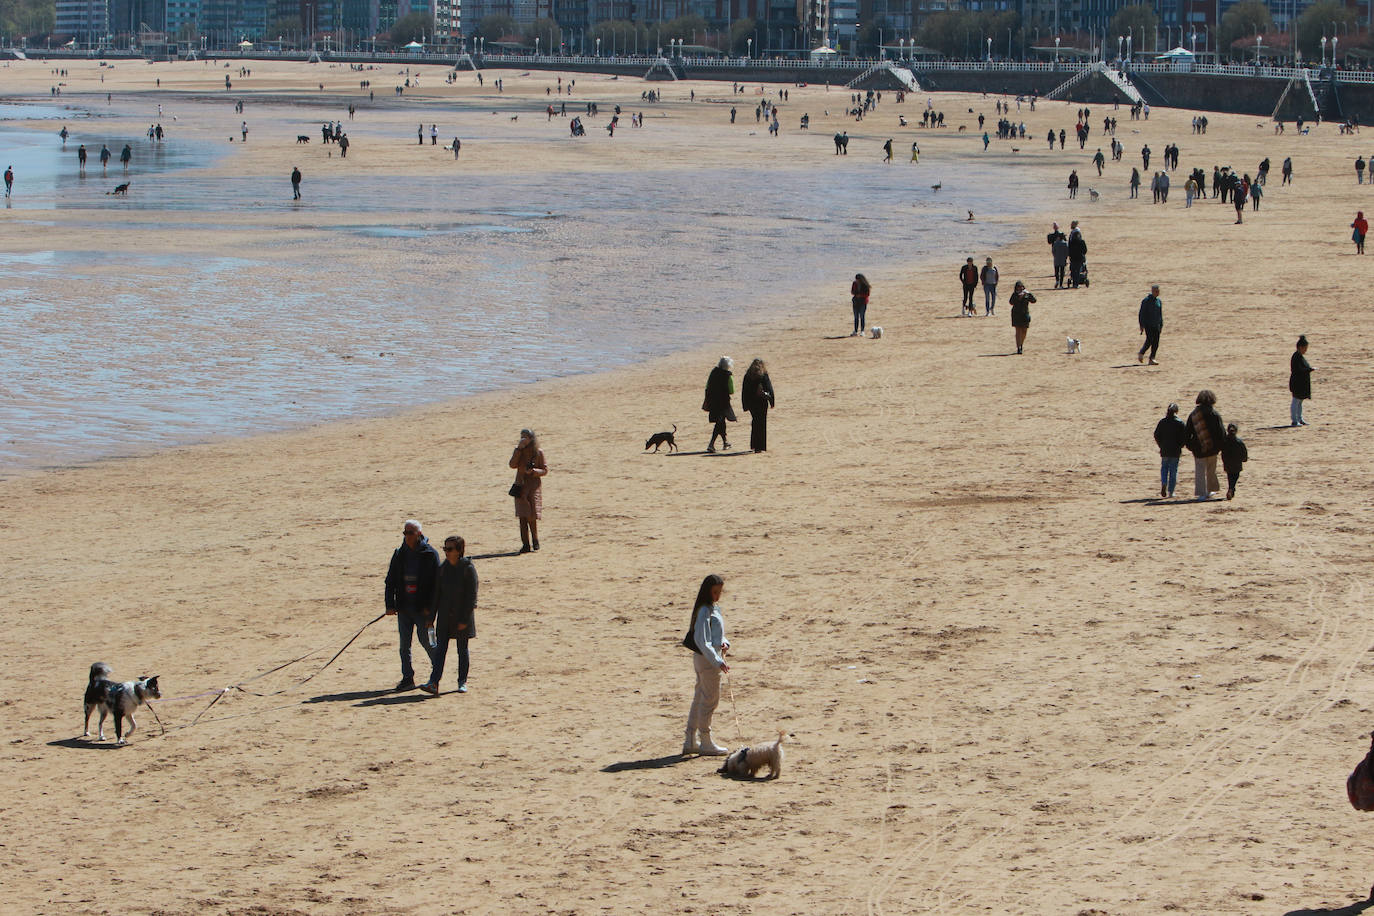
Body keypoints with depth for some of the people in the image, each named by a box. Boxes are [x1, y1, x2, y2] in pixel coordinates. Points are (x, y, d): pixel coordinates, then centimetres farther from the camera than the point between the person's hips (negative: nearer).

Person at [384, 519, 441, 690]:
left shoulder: (430, 554, -4)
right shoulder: (399, 554, 9)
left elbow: (436, 582, -5)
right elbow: (390, 581, 11)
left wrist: (430, 606, -11)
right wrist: (390, 604, 0)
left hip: (422, 607, -4)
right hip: (404, 606, 4)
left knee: (425, 639, -3)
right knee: (404, 643, 4)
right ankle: (407, 678, 10)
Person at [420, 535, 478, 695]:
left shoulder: (468, 568, -9)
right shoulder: (443, 569, 5)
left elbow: (471, 596, -11)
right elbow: (437, 593, 10)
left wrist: (464, 619, -14)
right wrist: (432, 616, 6)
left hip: (462, 616, -4)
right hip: (444, 616, 4)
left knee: (462, 649, 7)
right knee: (440, 648, -5)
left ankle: (462, 682, 19)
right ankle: (433, 683, -13)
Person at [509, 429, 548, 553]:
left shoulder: (538, 452, 0)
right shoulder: (519, 450, 7)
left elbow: (545, 471, 1)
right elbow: (513, 465, -9)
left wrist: (533, 471, -17)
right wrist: (519, 449, -13)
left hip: (534, 484, -2)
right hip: (520, 485, 2)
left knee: (532, 515, -7)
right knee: (522, 515, -5)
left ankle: (535, 541, 14)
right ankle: (525, 544, -2)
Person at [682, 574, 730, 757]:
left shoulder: (714, 608, 13)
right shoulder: (705, 611, -17)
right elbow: (702, 641, -22)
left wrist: (724, 643, 2)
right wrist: (718, 661, -26)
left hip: (708, 658, 10)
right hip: (707, 659, -10)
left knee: (700, 698, 13)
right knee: (710, 699, -2)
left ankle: (690, 742, 19)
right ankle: (706, 743, 6)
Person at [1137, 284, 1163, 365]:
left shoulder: (1159, 301, 12)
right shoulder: (1146, 301, -7)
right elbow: (1142, 313, -8)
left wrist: (1161, 325, 16)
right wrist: (1141, 325, -12)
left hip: (1156, 325, 6)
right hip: (1148, 324, -6)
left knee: (1156, 342, 0)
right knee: (1149, 340, -12)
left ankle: (1152, 359, 3)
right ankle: (1141, 354, 9)